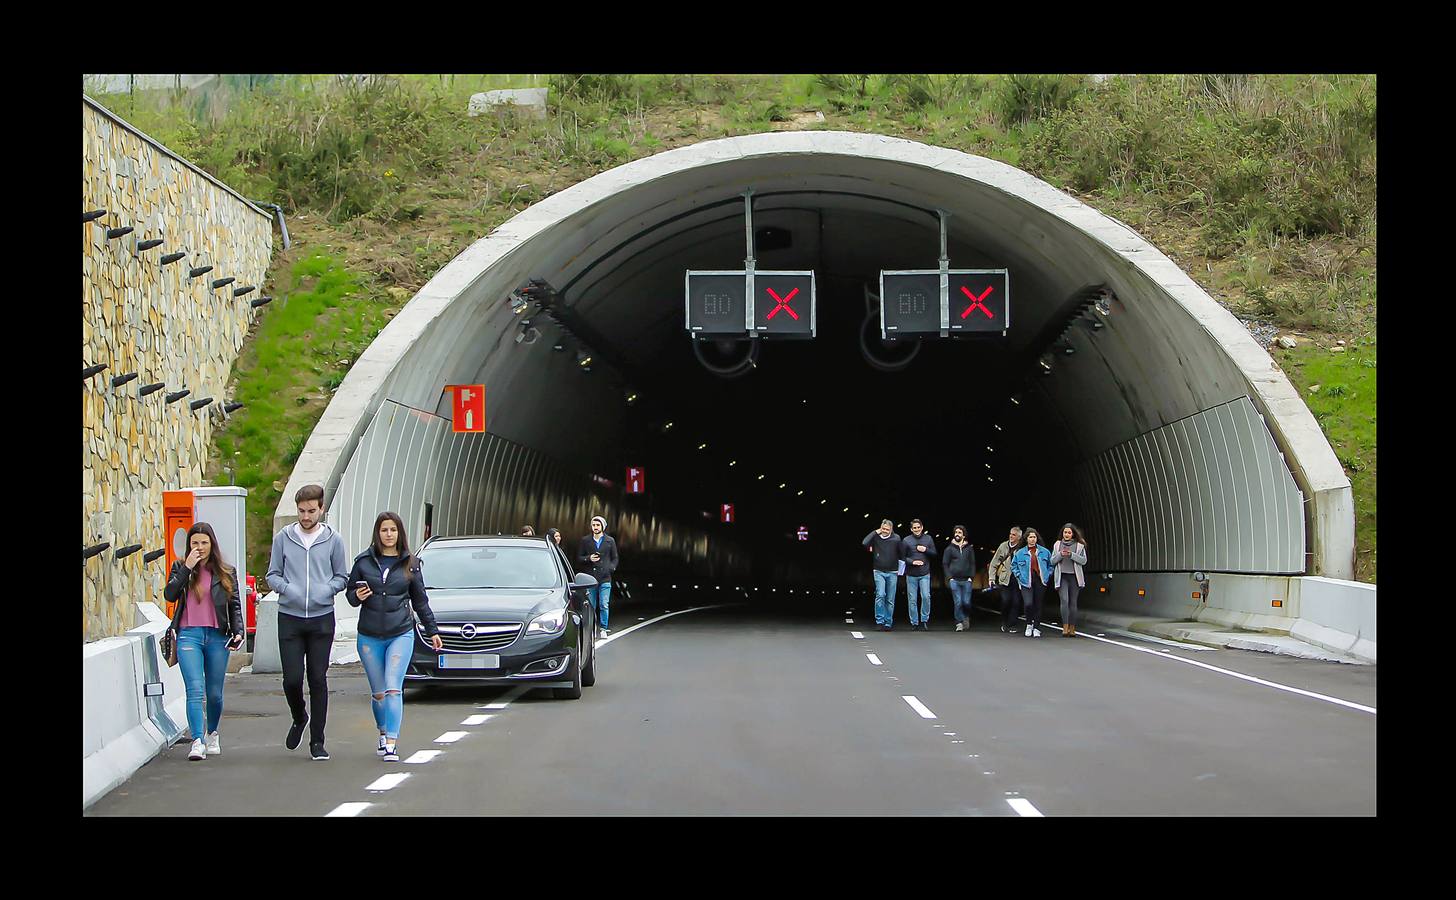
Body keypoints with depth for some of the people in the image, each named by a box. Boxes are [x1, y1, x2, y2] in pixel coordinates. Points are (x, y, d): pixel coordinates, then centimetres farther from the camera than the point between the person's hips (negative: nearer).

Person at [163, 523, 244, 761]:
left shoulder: (226, 572, 8)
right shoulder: (180, 568, 7)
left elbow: (235, 605, 10)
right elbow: (169, 595, -8)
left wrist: (238, 631, -4)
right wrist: (187, 568, -12)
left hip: (217, 636, 1)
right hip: (189, 634, -1)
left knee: (214, 693, 8)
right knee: (195, 690, -15)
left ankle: (212, 733, 32)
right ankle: (197, 741, -20)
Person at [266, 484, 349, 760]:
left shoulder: (333, 540, 4)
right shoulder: (283, 538, 3)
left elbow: (342, 577, 9)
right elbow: (272, 574, 7)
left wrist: (324, 590, -10)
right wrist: (286, 588, -14)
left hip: (322, 618, 0)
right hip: (289, 617, 0)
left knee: (318, 680, 0)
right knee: (292, 678, -5)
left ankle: (317, 740, 7)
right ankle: (299, 718, 26)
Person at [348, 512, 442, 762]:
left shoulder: (410, 564, 4)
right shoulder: (363, 561, 3)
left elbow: (420, 600, 13)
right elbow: (350, 592, 11)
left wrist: (432, 630, 15)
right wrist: (357, 596, -12)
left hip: (401, 634, -1)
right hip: (369, 637, 1)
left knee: (393, 689, -12)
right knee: (378, 693, 8)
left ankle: (391, 744, -15)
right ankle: (383, 733, 31)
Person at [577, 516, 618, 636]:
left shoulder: (610, 541, 8)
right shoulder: (585, 541, 8)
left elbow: (615, 558, 14)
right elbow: (579, 558, 10)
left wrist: (611, 568, -4)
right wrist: (588, 559, -9)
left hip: (605, 578, -1)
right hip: (590, 579, 1)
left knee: (604, 605, -6)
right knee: (590, 606, 4)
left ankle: (604, 629, 2)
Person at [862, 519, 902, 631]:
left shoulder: (896, 538, 0)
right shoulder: (875, 537, -2)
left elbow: (903, 553, 1)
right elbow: (864, 543, -17)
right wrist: (875, 532, -12)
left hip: (892, 573, 1)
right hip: (879, 572, -1)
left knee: (890, 600, 5)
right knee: (880, 595, -17)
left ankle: (888, 623, 13)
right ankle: (880, 621, -12)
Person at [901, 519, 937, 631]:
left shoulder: (928, 539, 6)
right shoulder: (906, 540, 0)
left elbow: (934, 554, 9)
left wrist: (926, 550, -9)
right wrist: (912, 562, -14)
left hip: (925, 574, 0)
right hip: (911, 574, 0)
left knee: (926, 596, -12)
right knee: (912, 600, 3)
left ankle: (924, 620, 3)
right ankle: (914, 623, 12)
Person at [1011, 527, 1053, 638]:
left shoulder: (1044, 552, 5)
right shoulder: (1020, 553, 3)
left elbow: (1051, 564, 16)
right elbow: (1014, 566, 13)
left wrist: (1048, 574, 5)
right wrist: (1019, 576, 2)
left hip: (1040, 582, 1)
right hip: (1026, 582, -1)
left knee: (1038, 605, 5)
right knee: (1028, 603, -16)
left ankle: (1037, 628, 15)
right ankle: (1029, 625, 9)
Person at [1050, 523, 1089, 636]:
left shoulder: (1079, 545, 6)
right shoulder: (1057, 544, 11)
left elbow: (1084, 560, 0)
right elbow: (1052, 561, 10)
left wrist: (1071, 555, -13)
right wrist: (1060, 554, -10)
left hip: (1074, 576, 0)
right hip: (1061, 577, 0)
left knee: (1073, 602, 4)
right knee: (1064, 600, -15)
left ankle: (1072, 629, 10)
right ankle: (1065, 628, -20)